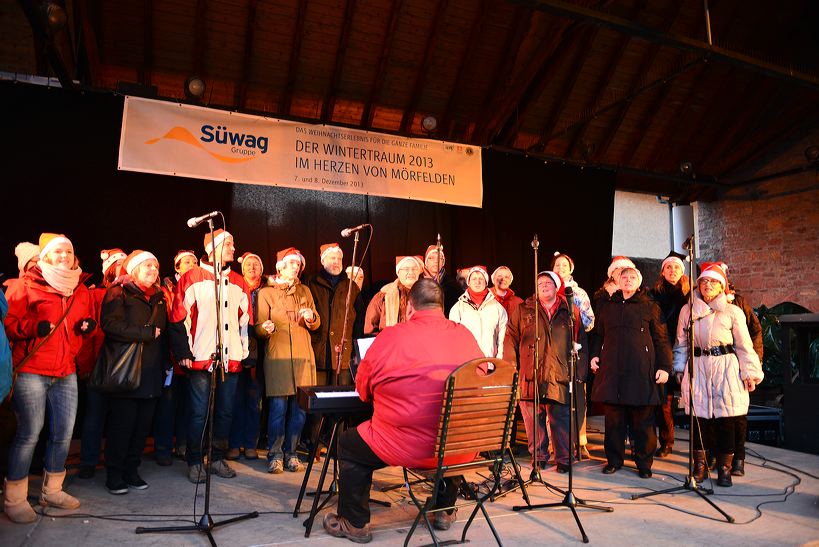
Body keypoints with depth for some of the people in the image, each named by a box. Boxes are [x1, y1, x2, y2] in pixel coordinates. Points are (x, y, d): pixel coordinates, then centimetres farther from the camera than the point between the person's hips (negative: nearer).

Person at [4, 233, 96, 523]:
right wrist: (33, 327, -23)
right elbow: (8, 321, -6)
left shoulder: (81, 290, 13)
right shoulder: (26, 285, -2)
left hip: (66, 370, 6)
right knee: (29, 432, -3)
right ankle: (14, 498, 14)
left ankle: (52, 490, 26)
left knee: (64, 432, 9)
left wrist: (88, 325, 0)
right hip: (30, 370, -5)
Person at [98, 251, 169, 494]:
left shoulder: (158, 297, 17)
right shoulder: (119, 292, -3)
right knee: (122, 423, 0)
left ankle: (131, 471, 20)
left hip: (151, 372, 6)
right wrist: (146, 333, -16)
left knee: (143, 424, 8)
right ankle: (114, 474, 14)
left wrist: (165, 363, 13)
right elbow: (110, 324, -17)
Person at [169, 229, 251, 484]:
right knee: (199, 413, 2)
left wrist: (245, 351, 12)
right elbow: (179, 317, -5)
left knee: (225, 411, 11)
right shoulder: (192, 278, -1)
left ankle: (218, 458, 25)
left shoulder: (238, 282, 14)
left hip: (230, 360, 5)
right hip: (201, 358, -5)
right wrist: (183, 352, -8)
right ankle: (194, 462, 17)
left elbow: (245, 320, 17)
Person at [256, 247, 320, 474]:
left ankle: (291, 453, 15)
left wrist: (311, 318, -7)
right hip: (277, 355, -3)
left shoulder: (305, 291, 17)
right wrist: (266, 329, -23)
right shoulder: (266, 292, 5)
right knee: (278, 407, -6)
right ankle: (275, 455, 8)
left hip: (303, 356, 4)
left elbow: (316, 324, 16)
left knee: (299, 408, 3)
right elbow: (259, 327, 0)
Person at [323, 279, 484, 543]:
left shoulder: (391, 337, -11)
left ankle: (355, 524, 29)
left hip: (408, 448, -4)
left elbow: (363, 389, 1)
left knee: (349, 444, 20)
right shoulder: (466, 336, 0)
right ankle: (445, 511, 49)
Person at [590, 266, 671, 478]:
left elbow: (661, 339, 5)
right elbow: (599, 335, 22)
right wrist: (594, 355, 7)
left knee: (642, 420, 2)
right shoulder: (607, 306, 17)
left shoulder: (649, 306, 8)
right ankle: (614, 459, 18)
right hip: (612, 370, 3)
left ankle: (644, 462, 15)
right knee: (613, 418, 6)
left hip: (641, 370, -2)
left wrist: (664, 366, -2)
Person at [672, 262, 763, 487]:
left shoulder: (732, 312, 2)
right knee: (698, 416, 2)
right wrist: (680, 369, 10)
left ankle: (724, 468, 14)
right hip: (697, 367, 1)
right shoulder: (688, 310, 6)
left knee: (725, 418, 1)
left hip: (726, 367, -1)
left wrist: (750, 373, -1)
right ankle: (699, 465, 17)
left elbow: (744, 346, 4)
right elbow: (681, 342, 11)